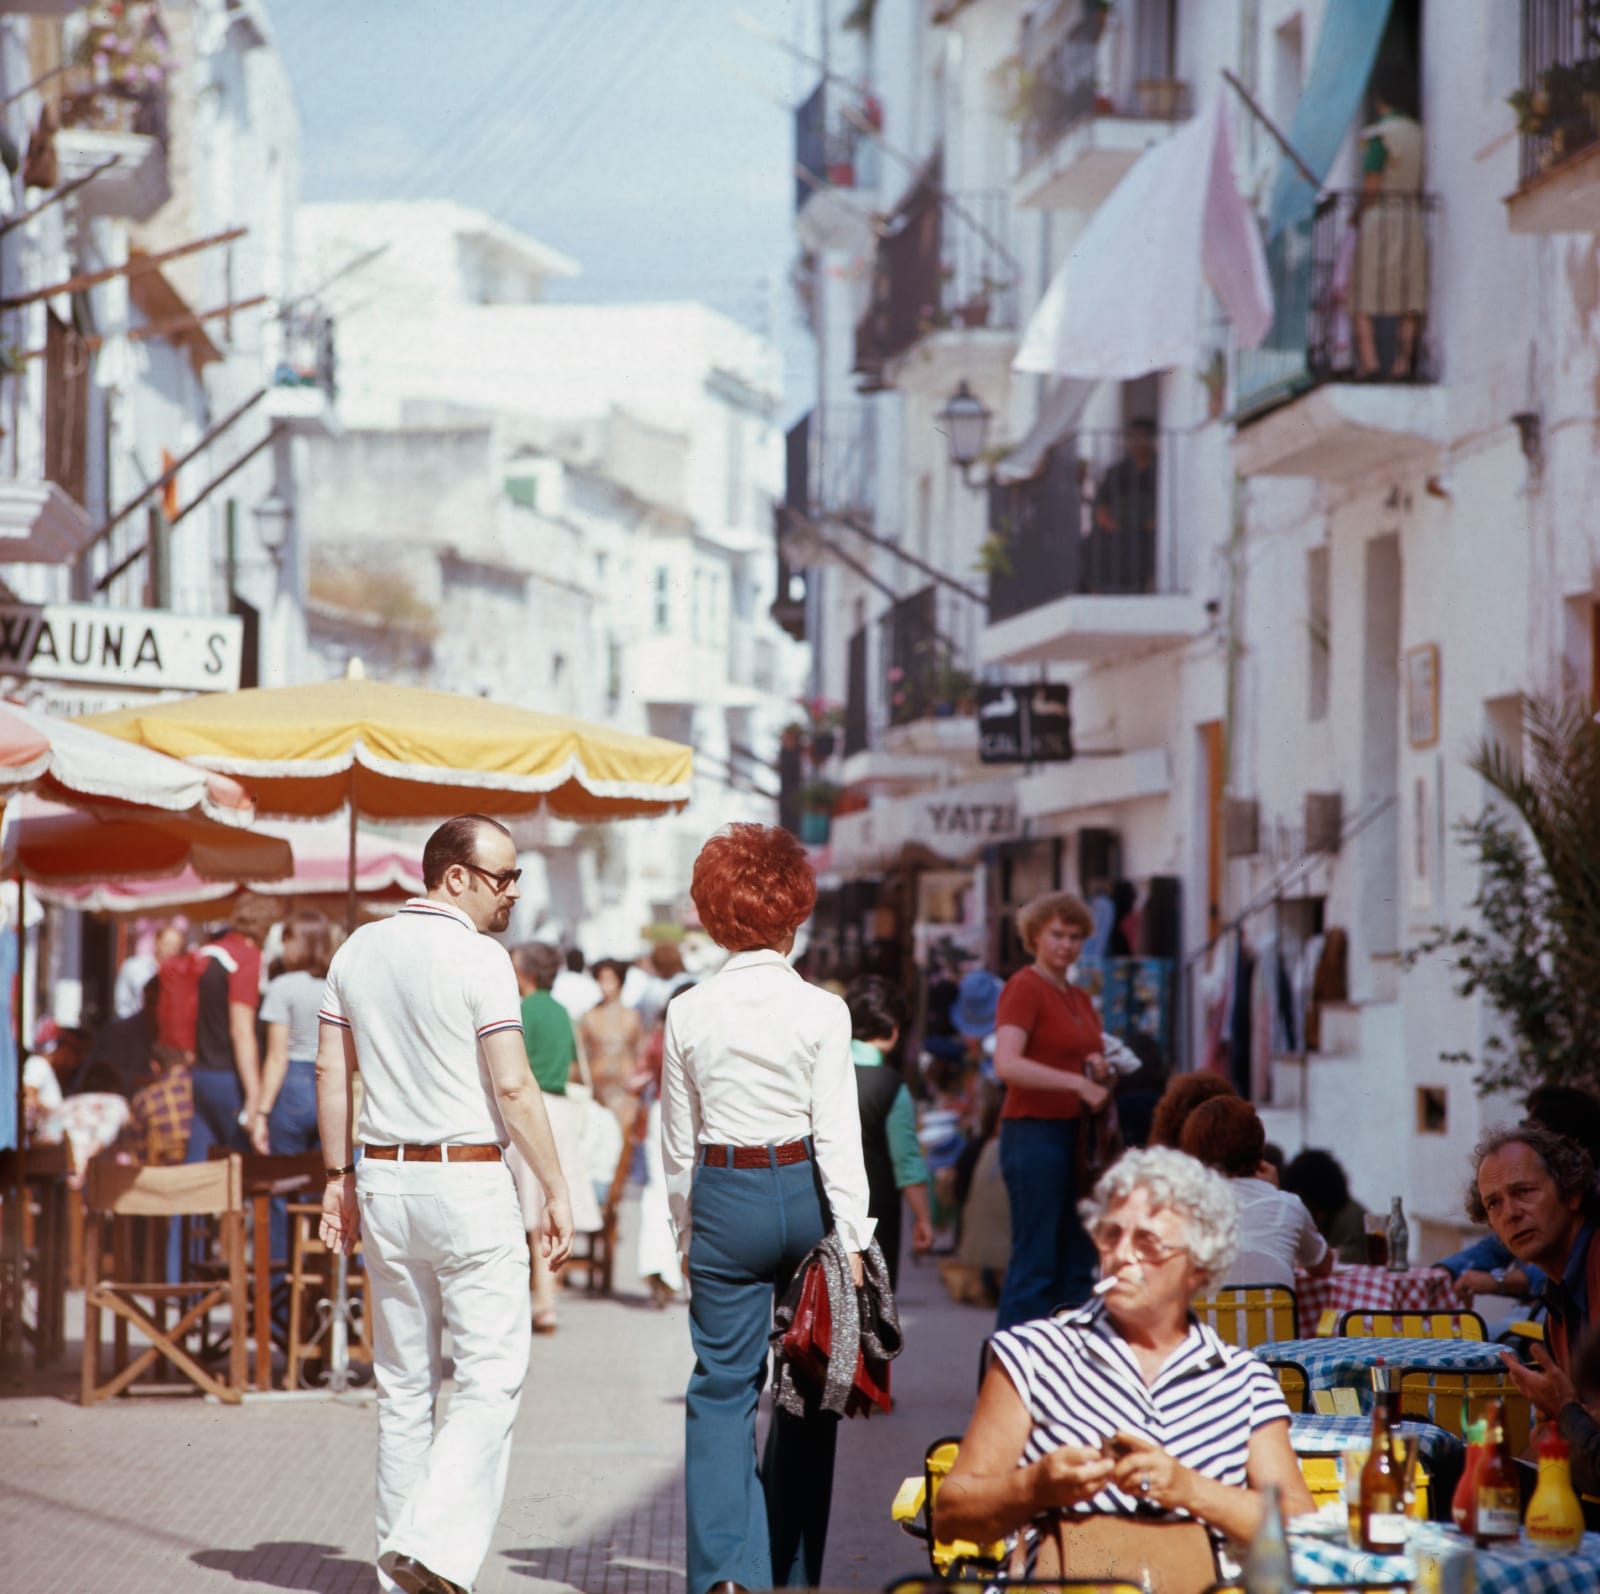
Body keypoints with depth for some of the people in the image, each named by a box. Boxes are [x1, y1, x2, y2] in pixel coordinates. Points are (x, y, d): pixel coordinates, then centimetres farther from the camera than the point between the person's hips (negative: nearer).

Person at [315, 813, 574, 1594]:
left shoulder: (359, 950, 9)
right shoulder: (478, 958, -11)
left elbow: (332, 1073, 11)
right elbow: (513, 1087, -14)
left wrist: (339, 1175, 17)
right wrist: (556, 1189, -8)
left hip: (384, 1179, 7)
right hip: (469, 1180, -7)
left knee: (403, 1381, 12)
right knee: (492, 1375, -3)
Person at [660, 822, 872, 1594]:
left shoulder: (688, 1014, -1)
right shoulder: (820, 1011, -7)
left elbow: (677, 1146, 7)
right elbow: (838, 1135, -9)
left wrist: (688, 1233, 17)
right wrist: (851, 1238, -6)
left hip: (722, 1199, 1)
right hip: (804, 1192, -1)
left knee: (721, 1386, 3)